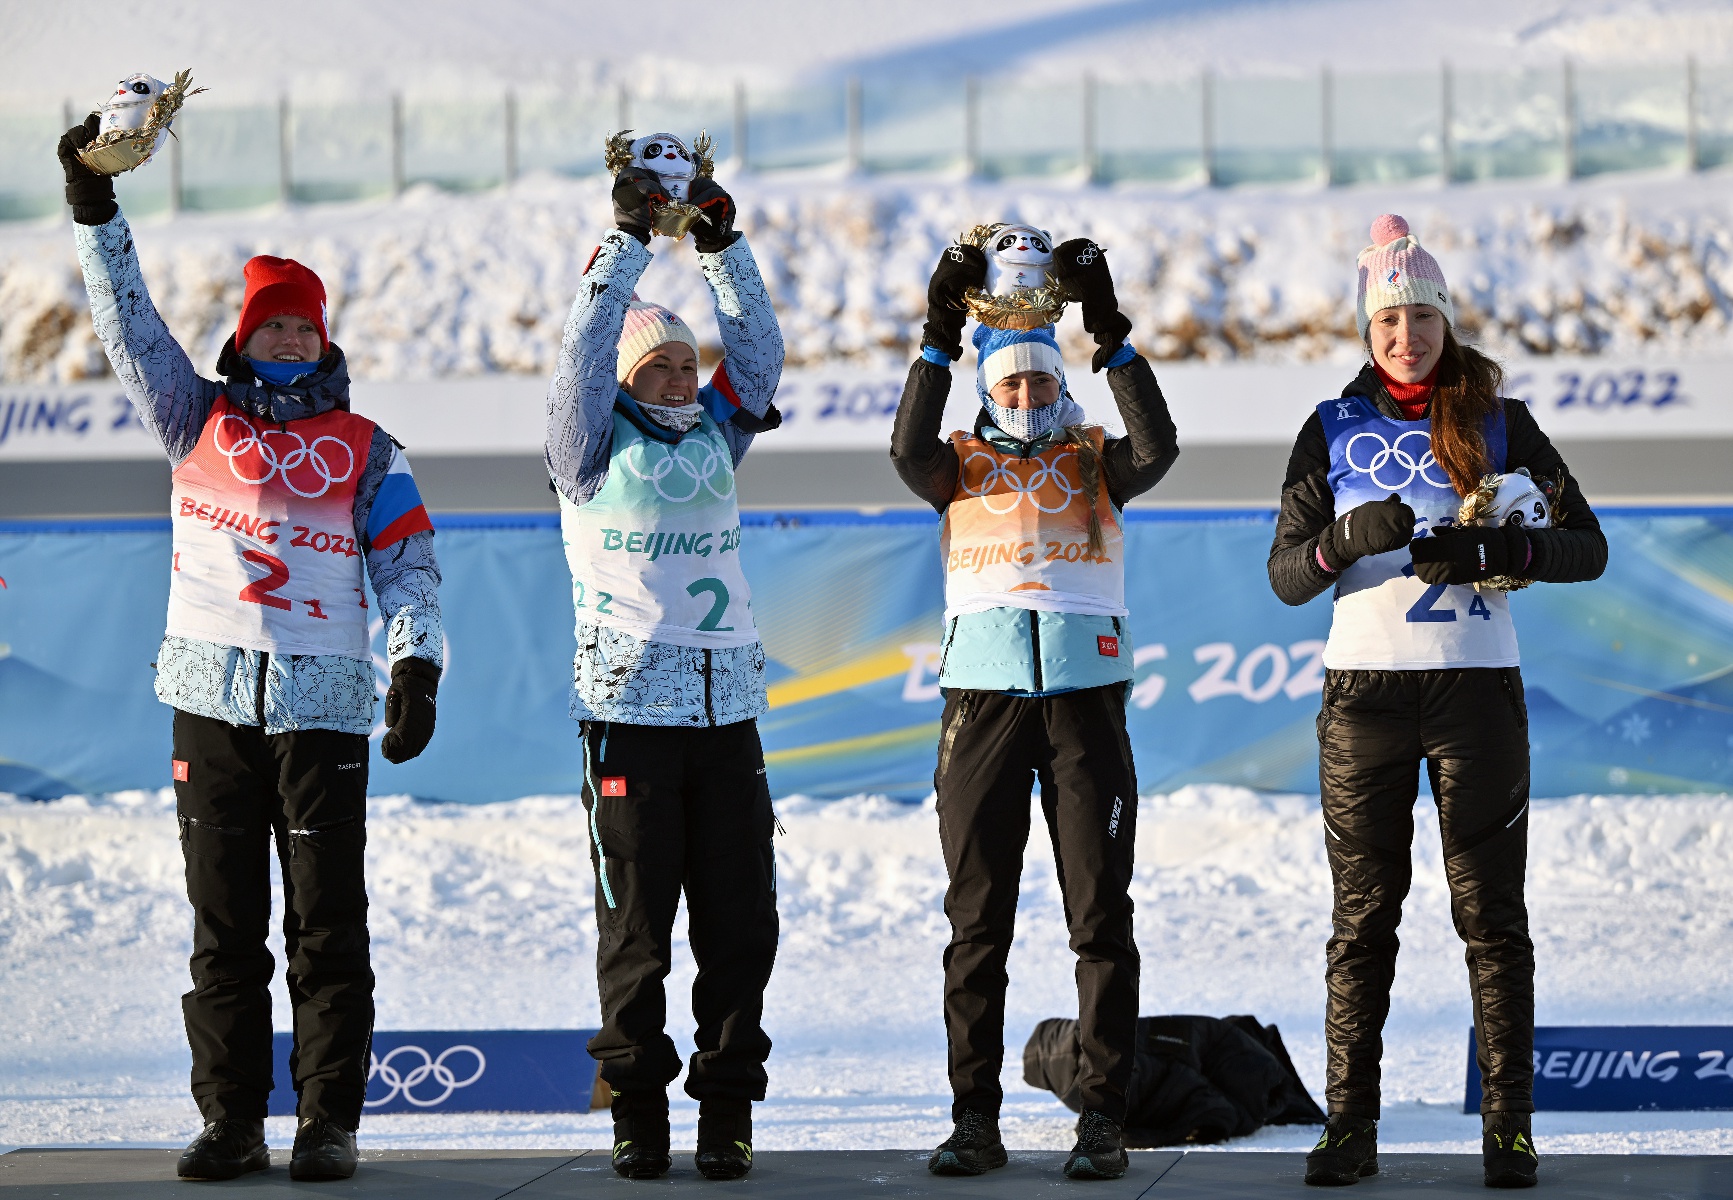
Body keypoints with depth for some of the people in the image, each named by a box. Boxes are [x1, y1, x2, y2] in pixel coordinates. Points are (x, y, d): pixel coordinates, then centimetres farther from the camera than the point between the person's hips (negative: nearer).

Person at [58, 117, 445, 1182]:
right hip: (213, 701, 2)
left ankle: (331, 1124, 2)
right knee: (225, 927, 4)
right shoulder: (200, 423, 12)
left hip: (326, 706, -1)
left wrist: (416, 665, -9)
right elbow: (129, 325, 8)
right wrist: (96, 209, 0)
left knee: (329, 927, -2)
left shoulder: (363, 450, 9)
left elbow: (408, 561, 4)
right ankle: (232, 1124, 8)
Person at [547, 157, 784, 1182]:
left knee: (740, 922, 1)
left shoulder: (715, 442, 15)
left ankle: (727, 1112, 7)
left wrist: (724, 246, 1)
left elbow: (758, 353, 9)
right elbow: (585, 351, -10)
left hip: (728, 712, 4)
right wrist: (630, 240, -13)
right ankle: (639, 1113, 7)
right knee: (637, 925, 0)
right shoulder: (595, 449, 3)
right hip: (630, 710, -4)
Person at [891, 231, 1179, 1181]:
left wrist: (1112, 341, -15)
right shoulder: (963, 465, 12)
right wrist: (937, 342, -15)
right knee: (977, 919, 1)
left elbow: (1156, 448, -10)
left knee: (1100, 915, -2)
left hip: (1085, 691, 0)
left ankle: (1103, 1118, 0)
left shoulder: (1093, 463, 11)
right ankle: (975, 1119, 5)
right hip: (982, 699, 1)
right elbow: (909, 451, -10)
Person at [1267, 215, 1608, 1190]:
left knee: (1492, 913, -1)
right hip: (1364, 689, 1)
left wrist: (1487, 551, -15)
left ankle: (1510, 1127, 1)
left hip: (1478, 687, -1)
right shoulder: (1333, 431, 8)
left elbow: (1586, 548, 1)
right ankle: (1350, 1127, 2)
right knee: (1364, 913, 0)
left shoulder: (1502, 425, 6)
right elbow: (1286, 576, 2)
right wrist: (1349, 537, -19)